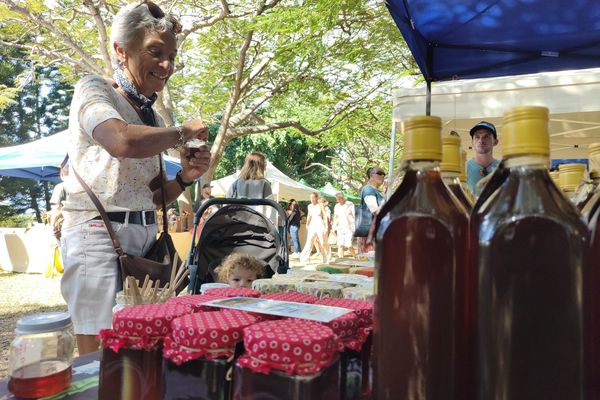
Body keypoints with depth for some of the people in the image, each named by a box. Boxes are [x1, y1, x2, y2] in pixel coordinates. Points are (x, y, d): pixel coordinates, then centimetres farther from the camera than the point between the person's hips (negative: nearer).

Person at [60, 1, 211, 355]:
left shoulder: (153, 118, 15)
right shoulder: (93, 90, -3)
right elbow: (123, 142, -27)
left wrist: (184, 178, -2)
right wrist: (182, 133, -12)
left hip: (145, 238, 7)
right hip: (98, 235, -6)